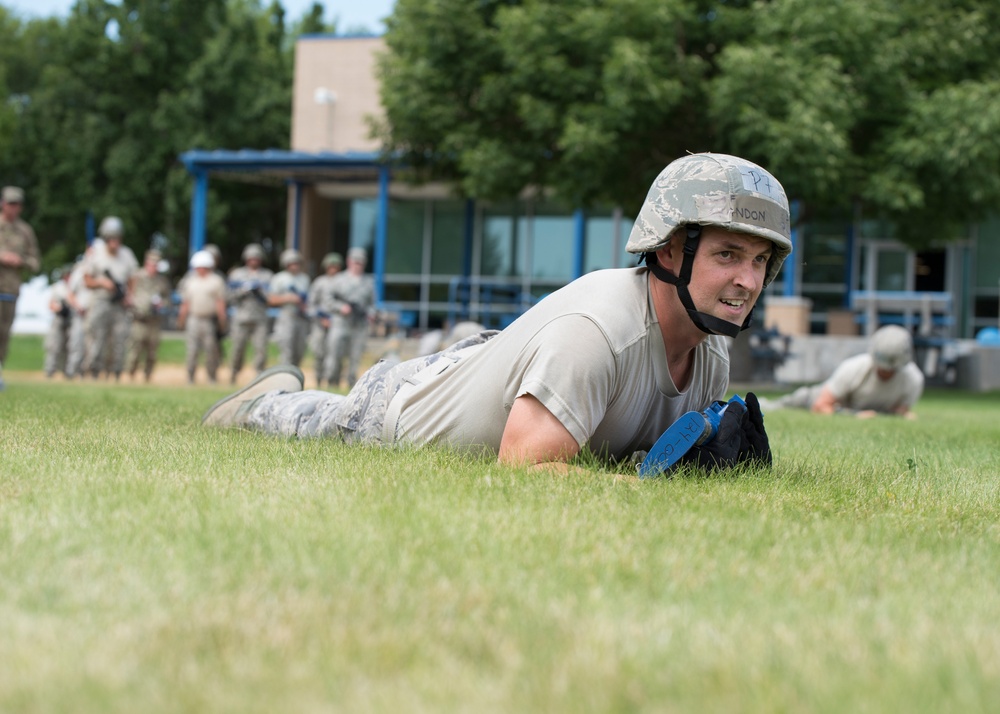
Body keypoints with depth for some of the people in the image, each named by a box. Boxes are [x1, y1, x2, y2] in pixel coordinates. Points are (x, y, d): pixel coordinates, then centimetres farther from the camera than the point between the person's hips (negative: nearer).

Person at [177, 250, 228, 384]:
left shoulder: (216, 281, 3)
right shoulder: (190, 281, 15)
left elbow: (220, 304, -1)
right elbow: (185, 303, 17)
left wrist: (222, 322, -6)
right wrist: (181, 320, 14)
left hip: (210, 321, -3)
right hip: (193, 319, 3)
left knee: (211, 349, -1)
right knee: (192, 349, -2)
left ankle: (212, 378, 8)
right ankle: (190, 378, 3)